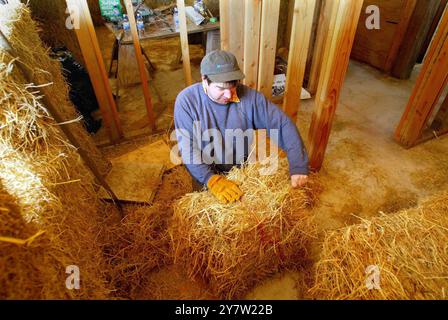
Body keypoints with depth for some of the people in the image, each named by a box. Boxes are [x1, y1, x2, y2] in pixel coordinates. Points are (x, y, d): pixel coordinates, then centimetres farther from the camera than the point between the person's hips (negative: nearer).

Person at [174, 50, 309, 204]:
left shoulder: (249, 97, -18)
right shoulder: (186, 101, -20)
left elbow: (284, 124, -16)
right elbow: (187, 148, -24)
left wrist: (298, 164, -25)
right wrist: (211, 179, -35)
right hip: (206, 176, -1)